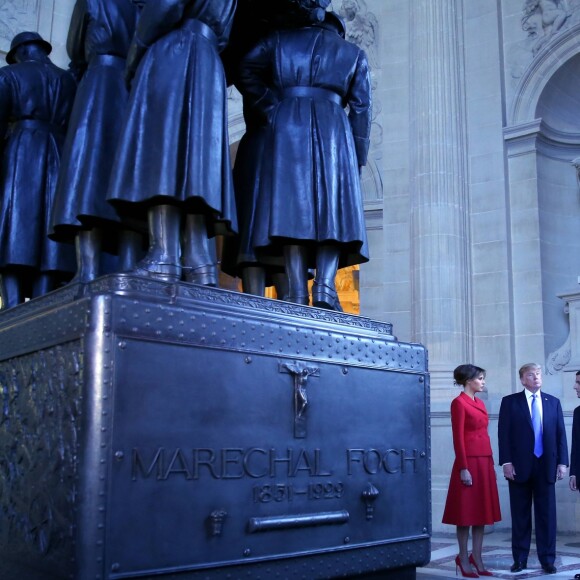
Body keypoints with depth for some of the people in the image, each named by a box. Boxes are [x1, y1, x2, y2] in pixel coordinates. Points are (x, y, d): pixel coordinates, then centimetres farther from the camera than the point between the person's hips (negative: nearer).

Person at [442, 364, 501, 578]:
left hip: (485, 462, 8)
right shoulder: (459, 402, -10)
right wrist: (463, 468, -18)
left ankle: (477, 559, 16)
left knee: (482, 513, 10)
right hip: (469, 462, -8)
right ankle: (464, 559, 9)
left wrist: (490, 463, 14)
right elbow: (458, 438, -14)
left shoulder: (480, 403, 15)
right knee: (466, 514, 0)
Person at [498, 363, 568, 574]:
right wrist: (506, 462, -9)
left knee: (547, 514, 5)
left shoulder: (553, 402, 10)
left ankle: (547, 560, 13)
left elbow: (561, 434, 8)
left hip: (546, 466, 2)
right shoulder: (510, 402, 3)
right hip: (519, 466, -2)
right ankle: (520, 559, 14)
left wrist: (562, 461, 0)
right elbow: (504, 434, -2)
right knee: (520, 515, 6)